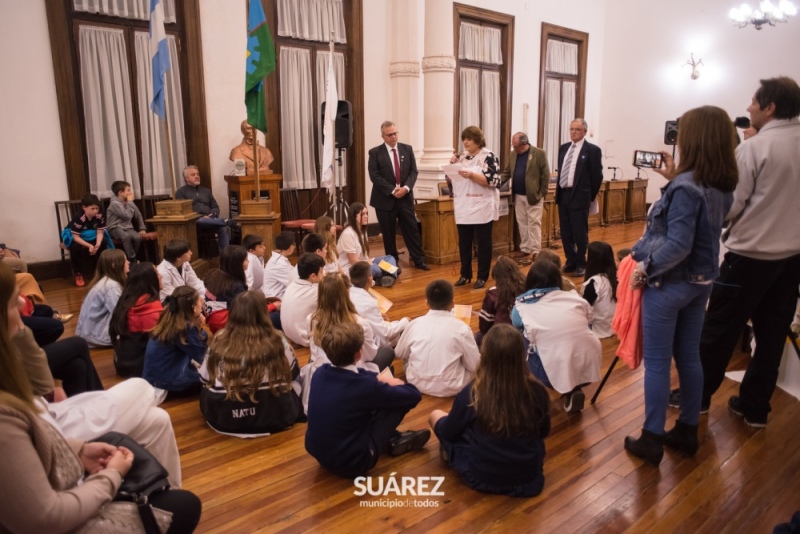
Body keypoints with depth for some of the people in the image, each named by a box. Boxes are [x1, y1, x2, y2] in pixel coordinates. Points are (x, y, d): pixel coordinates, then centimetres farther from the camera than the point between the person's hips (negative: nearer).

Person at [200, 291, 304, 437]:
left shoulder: (220, 339, -4)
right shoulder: (276, 340, -8)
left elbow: (205, 377, 9)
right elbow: (293, 372, 8)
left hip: (223, 418, 1)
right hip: (273, 415, 0)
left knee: (206, 390, 33)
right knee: (294, 383, 29)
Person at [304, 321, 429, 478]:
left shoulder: (320, 373, -8)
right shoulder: (366, 386, -26)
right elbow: (415, 395, -11)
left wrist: (378, 379, 1)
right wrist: (392, 384, 8)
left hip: (317, 453, 7)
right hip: (351, 463, -6)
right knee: (398, 399, -2)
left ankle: (391, 438, 25)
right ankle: (393, 441, 23)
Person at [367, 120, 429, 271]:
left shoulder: (407, 149, 7)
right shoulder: (375, 152, -3)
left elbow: (413, 171, 3)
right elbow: (374, 176, -9)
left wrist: (406, 188, -14)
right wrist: (392, 190, -16)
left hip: (405, 197, 2)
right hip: (385, 198, -2)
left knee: (412, 230, 4)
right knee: (388, 233, 5)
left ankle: (419, 260, 14)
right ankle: (393, 262, 18)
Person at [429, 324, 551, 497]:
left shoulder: (471, 394, -26)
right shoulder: (537, 391, -19)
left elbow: (449, 433, -6)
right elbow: (543, 432, 3)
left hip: (481, 476, -2)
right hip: (529, 478, 3)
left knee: (436, 415, 15)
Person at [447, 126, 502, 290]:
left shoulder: (488, 156, -5)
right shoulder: (461, 156, 11)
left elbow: (493, 181, -15)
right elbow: (450, 180, 13)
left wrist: (471, 175, -24)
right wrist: (452, 166, -5)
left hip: (482, 208, -5)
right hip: (463, 208, 6)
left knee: (483, 243, 4)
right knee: (463, 243, 10)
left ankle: (482, 277, 12)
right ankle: (465, 275, 21)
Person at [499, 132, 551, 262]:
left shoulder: (539, 154, -8)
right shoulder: (513, 154, 8)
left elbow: (545, 175, -8)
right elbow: (506, 173, 11)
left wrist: (541, 194, -10)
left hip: (533, 196, -5)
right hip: (518, 196, 5)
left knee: (534, 224, -2)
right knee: (522, 224, 11)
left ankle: (535, 251, 2)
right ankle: (525, 249, 20)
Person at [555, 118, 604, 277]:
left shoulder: (592, 150, -7)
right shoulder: (563, 148, 12)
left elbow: (597, 176, -5)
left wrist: (590, 196, -1)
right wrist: (558, 190, 14)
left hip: (579, 196, -6)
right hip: (563, 195, 6)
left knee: (580, 233, 1)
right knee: (565, 232, 11)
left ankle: (581, 264, 14)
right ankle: (570, 261, 23)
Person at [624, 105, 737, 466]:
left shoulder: (685, 187, -22)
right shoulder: (723, 186, 3)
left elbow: (678, 246, -26)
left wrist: (645, 268, -14)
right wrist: (673, 178, 12)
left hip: (668, 283, -8)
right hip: (701, 282, 8)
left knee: (657, 363, 3)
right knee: (688, 357, 17)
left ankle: (652, 439, 14)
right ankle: (687, 431, 30)